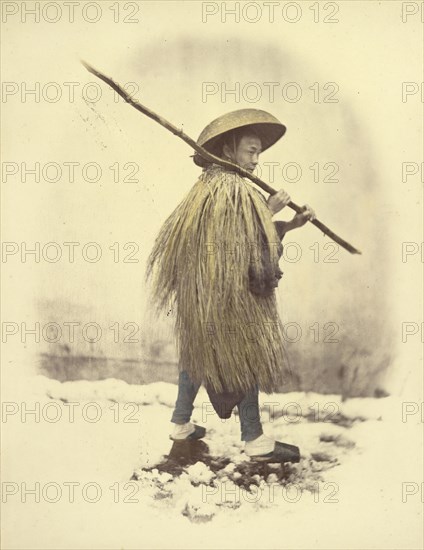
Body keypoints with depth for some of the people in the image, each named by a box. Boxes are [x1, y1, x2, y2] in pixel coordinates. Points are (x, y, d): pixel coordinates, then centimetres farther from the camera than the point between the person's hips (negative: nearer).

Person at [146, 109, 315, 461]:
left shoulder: (209, 186, 9)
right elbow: (253, 246, -21)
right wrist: (270, 211, -10)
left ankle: (181, 423, 31)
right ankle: (254, 439, 16)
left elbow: (246, 236, 10)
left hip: (199, 293, 9)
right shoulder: (235, 190, -21)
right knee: (245, 359, 4)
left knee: (197, 352, 19)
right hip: (229, 297, -9)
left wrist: (292, 223, 5)